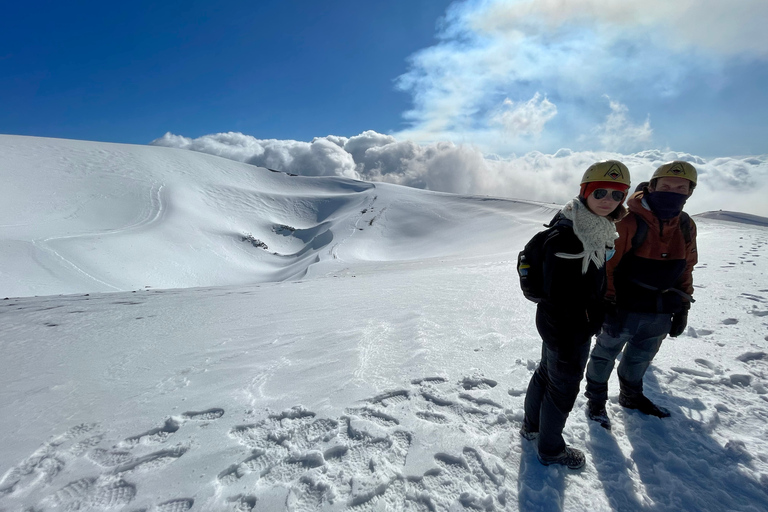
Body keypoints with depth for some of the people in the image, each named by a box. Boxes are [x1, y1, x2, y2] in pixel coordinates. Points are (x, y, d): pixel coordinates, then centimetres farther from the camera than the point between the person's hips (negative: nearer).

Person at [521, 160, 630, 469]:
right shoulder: (566, 236, -28)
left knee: (546, 373, 24)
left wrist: (595, 319, 21)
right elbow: (558, 298, -27)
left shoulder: (597, 230, 3)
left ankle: (531, 427, 47)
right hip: (568, 331, -9)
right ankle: (551, 449, 35)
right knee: (563, 388, 10)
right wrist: (567, 349, -22)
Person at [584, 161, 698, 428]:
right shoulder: (628, 222, -19)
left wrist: (682, 307, 11)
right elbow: (606, 266, -17)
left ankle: (631, 396, 48)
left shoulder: (686, 227, 2)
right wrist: (607, 304, -17)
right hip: (623, 311, -6)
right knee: (605, 355, 13)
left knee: (640, 358, 25)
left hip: (660, 314, 6)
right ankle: (596, 399, 33)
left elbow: (686, 269, 11)